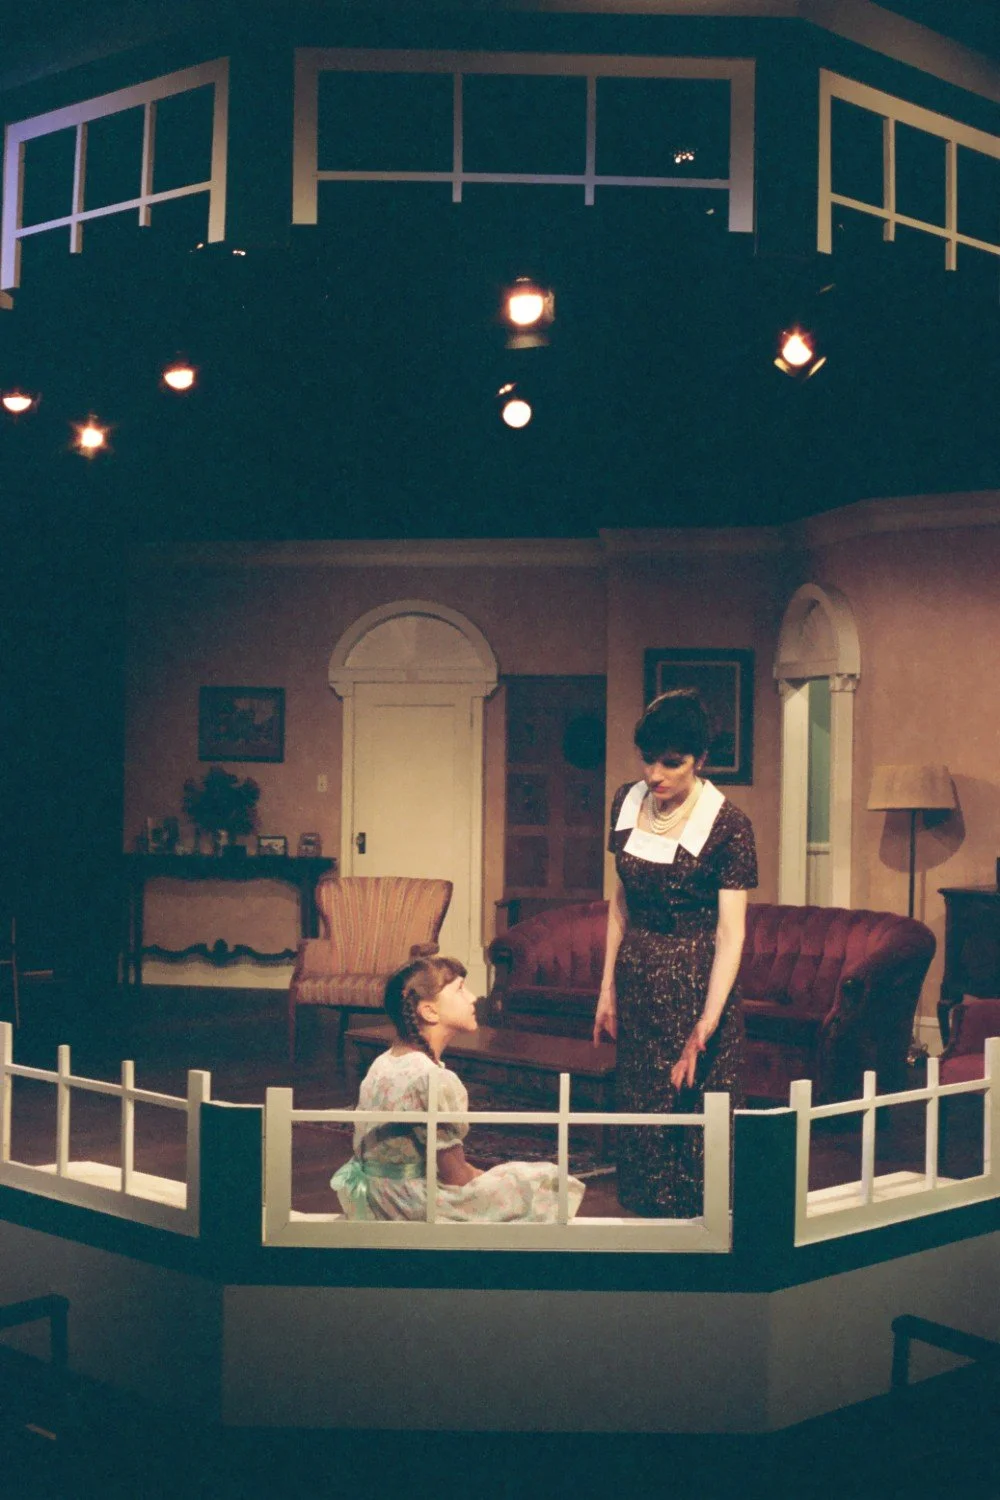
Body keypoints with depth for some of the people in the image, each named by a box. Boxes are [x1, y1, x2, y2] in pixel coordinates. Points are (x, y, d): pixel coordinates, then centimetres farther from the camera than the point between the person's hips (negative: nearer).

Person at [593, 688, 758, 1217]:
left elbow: (730, 933, -18)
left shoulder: (727, 825, -15)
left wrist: (706, 1023, -25)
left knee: (695, 1113, -1)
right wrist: (608, 987, 11)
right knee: (641, 1112, 12)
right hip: (638, 982, 5)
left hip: (697, 984, -5)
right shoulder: (628, 802, 2)